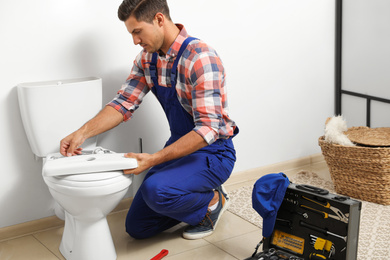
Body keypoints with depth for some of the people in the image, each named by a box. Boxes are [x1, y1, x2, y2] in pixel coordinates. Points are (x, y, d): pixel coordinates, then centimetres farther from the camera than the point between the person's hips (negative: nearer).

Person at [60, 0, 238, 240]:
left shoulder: (200, 58, -26)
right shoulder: (148, 57, 1)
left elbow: (208, 129, -30)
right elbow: (125, 102, 0)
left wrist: (154, 160, -35)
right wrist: (83, 132, -15)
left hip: (213, 151, -8)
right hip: (180, 147, 8)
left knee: (155, 190, -35)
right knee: (137, 227, 6)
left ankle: (212, 201, -4)